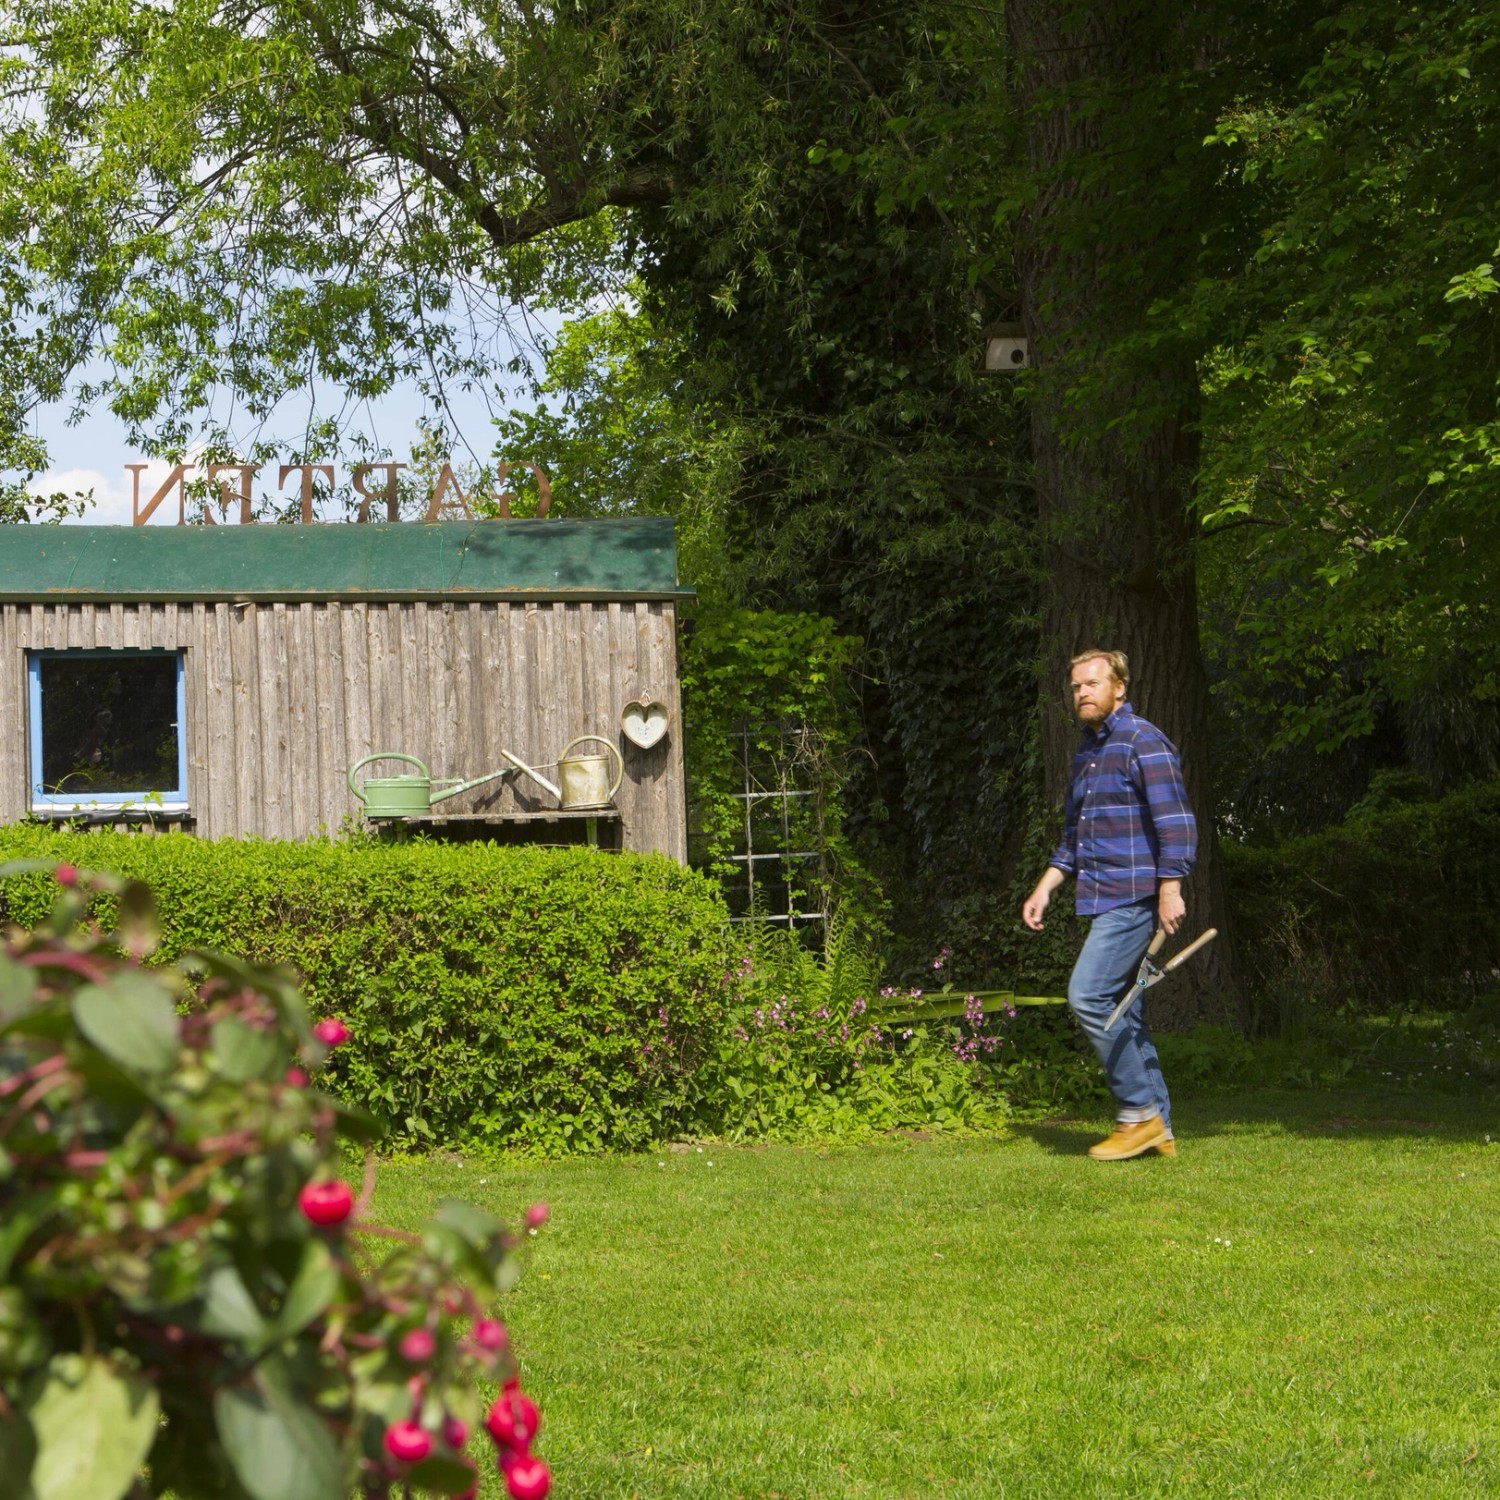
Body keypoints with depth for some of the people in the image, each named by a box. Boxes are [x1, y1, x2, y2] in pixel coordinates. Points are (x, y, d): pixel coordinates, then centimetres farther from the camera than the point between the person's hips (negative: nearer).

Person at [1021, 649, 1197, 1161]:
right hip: (1104, 900, 9)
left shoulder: (1143, 742, -9)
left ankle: (1139, 1113, -8)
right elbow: (1073, 835, 27)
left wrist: (1170, 889, -21)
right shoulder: (1087, 751, 19)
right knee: (1123, 1013, 8)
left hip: (1134, 897, -9)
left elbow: (1175, 821, -16)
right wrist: (1045, 887, 18)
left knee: (1089, 996, -16)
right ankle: (1157, 1130, 12)